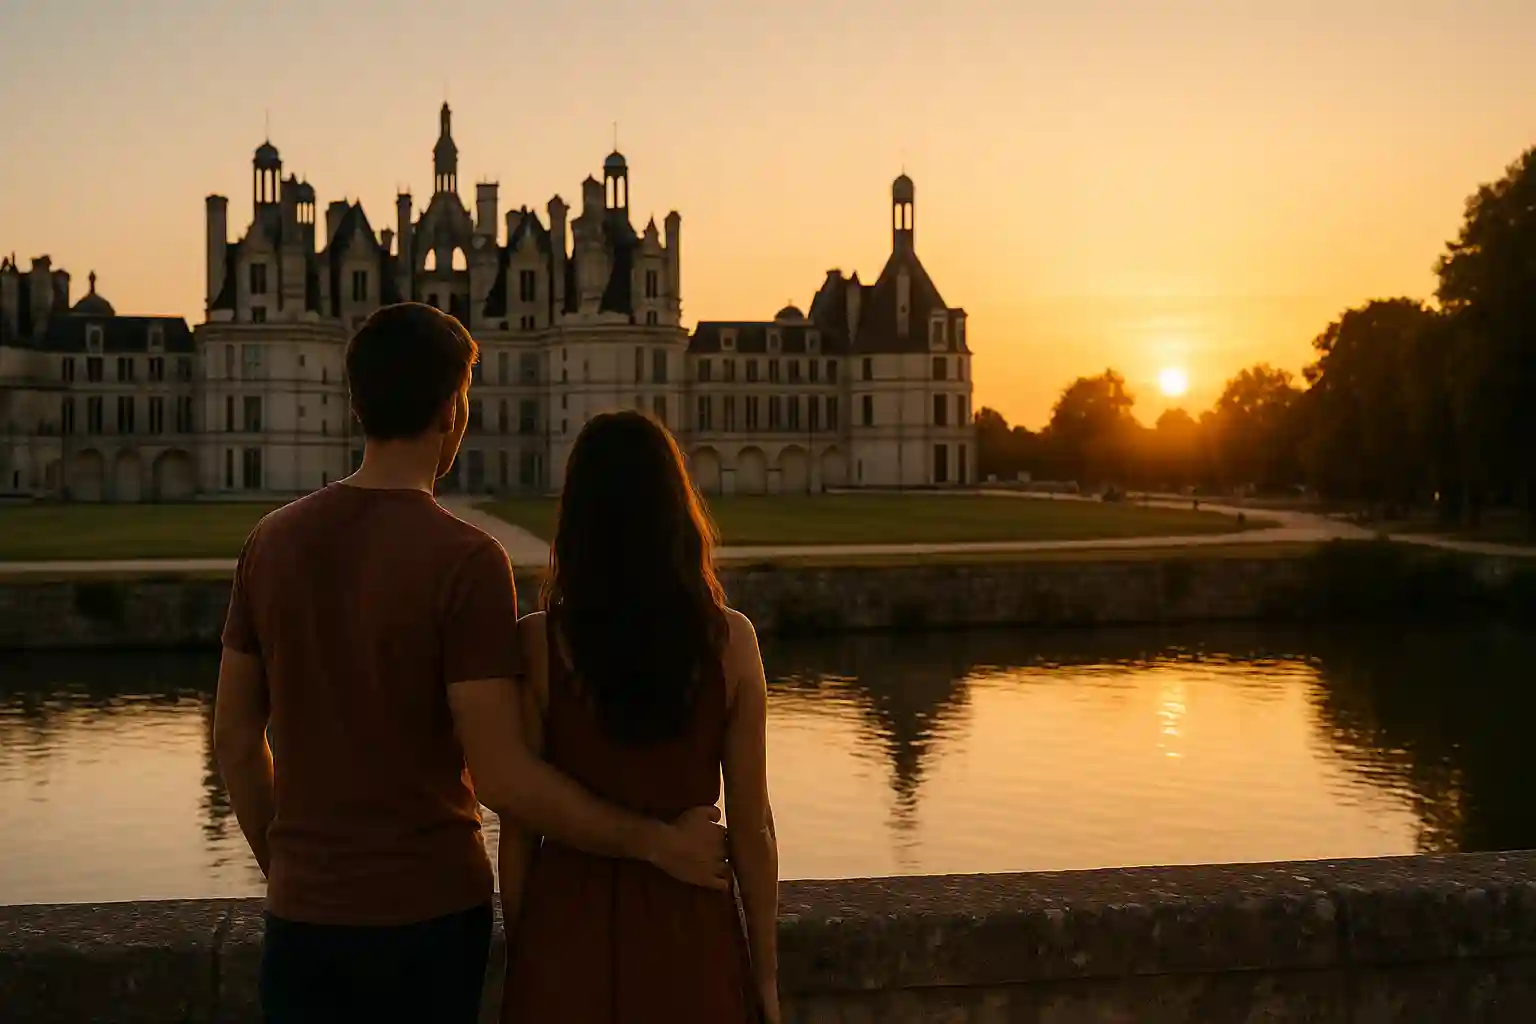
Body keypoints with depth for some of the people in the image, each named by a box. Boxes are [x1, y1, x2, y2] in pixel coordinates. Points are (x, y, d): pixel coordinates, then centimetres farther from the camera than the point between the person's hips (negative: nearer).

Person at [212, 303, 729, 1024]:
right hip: (429, 912, -4)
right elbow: (501, 779, -19)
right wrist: (656, 843, -11)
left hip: (304, 916, 4)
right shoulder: (464, 560, -16)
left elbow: (236, 740, 7)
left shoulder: (273, 541, 0)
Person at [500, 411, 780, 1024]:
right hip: (688, 930, 1)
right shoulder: (729, 642, -8)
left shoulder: (539, 644, -10)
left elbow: (520, 826, -6)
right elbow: (751, 827, -4)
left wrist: (519, 954, 9)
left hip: (569, 932, 0)